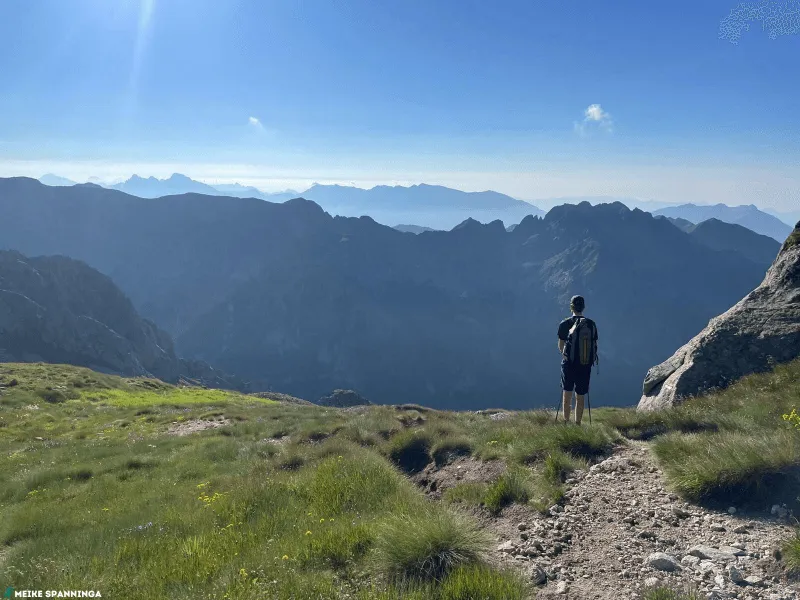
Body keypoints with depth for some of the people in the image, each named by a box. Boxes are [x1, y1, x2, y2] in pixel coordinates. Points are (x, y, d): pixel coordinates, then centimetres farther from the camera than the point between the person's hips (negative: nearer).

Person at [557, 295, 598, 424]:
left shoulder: (565, 324, -7)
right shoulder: (591, 324, 0)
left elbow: (560, 347, -1)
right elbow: (595, 345, 4)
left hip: (569, 364, -2)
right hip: (586, 365, 2)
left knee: (567, 393, 11)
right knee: (580, 397, 9)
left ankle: (566, 422, 8)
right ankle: (578, 425, 13)